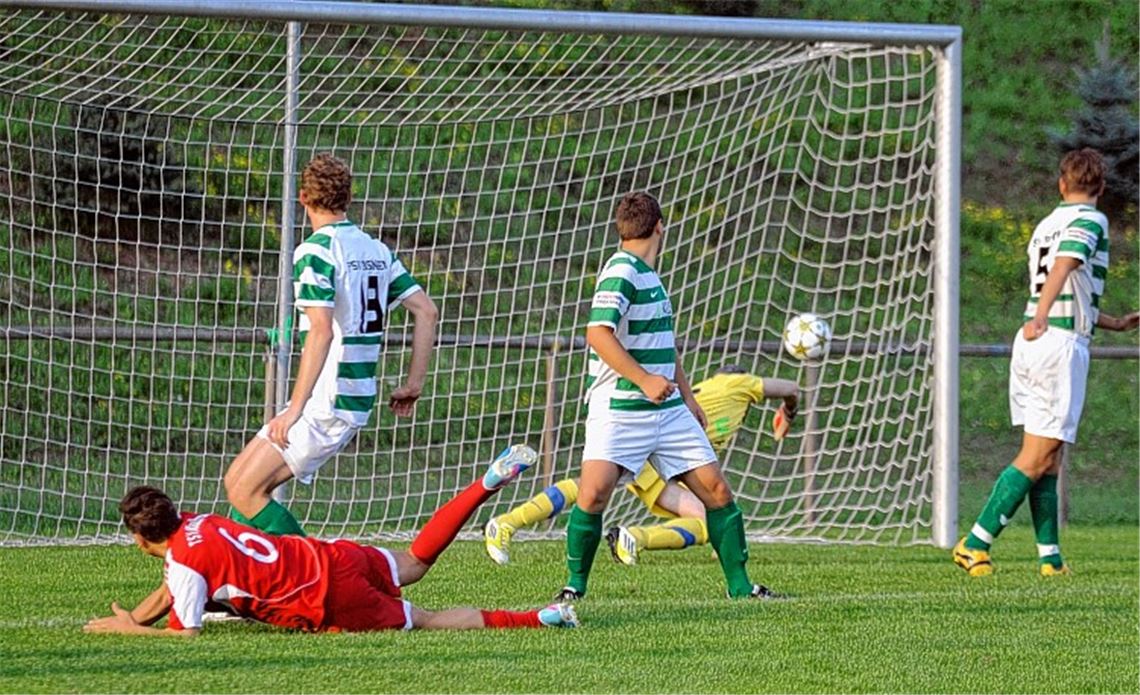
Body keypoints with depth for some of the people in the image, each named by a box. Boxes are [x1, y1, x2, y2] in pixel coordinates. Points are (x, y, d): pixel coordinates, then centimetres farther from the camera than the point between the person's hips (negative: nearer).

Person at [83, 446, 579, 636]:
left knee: (427, 623, 0)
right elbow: (166, 595, 22)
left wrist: (129, 631, -2)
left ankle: (539, 620, -4)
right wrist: (127, 619, 12)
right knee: (416, 561, 28)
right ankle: (491, 482, 26)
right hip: (335, 557, 8)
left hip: (330, 599, -8)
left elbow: (185, 633, -13)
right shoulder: (197, 522, 10)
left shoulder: (185, 559, -14)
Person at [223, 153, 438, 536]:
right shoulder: (377, 250, 13)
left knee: (246, 493, -6)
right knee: (238, 482, 12)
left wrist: (295, 408, -21)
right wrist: (414, 384, 15)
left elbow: (322, 330, -22)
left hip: (326, 406, -8)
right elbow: (427, 311, 12)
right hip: (357, 403, 8)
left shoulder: (315, 251, -11)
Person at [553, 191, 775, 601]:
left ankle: (740, 585, 11)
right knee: (593, 494, -21)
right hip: (619, 410, -8)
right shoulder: (620, 274, -13)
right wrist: (644, 380, -31)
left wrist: (687, 396, 29)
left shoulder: (649, 275, 16)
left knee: (717, 490, 2)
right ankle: (575, 584, -2)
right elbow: (598, 333, -26)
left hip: (668, 410, 8)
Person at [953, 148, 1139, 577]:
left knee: (1047, 459, 10)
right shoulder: (1090, 221, -5)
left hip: (1033, 345, 8)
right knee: (1038, 457, -6)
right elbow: (1063, 268, -24)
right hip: (1062, 345, -8)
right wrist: (1040, 319, -37)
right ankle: (975, 543, -10)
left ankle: (1050, 556, 8)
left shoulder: (1047, 225, 20)